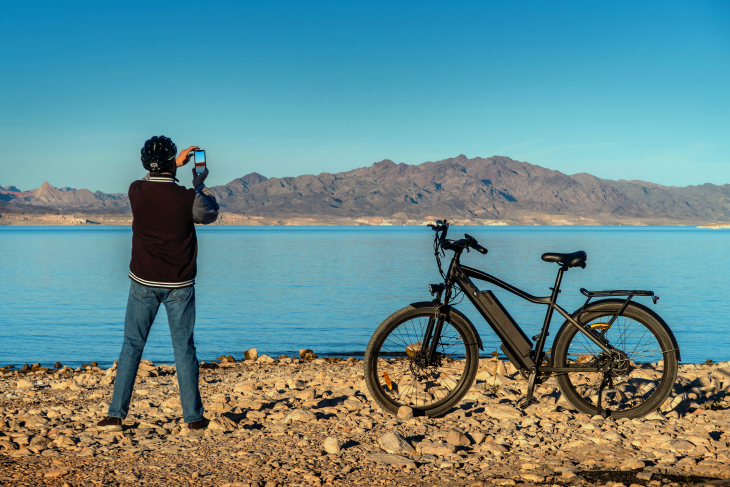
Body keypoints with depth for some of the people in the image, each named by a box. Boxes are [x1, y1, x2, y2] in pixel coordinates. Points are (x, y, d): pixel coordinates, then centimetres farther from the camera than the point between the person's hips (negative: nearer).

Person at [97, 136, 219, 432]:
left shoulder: (136, 192, -7)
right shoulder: (187, 199, -15)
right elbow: (210, 214, 7)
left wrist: (176, 164, 23)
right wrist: (200, 184, 19)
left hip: (143, 282, 2)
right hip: (179, 285, -1)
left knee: (132, 346, 9)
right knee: (184, 349, 8)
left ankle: (115, 415, 8)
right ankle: (193, 417, 12)